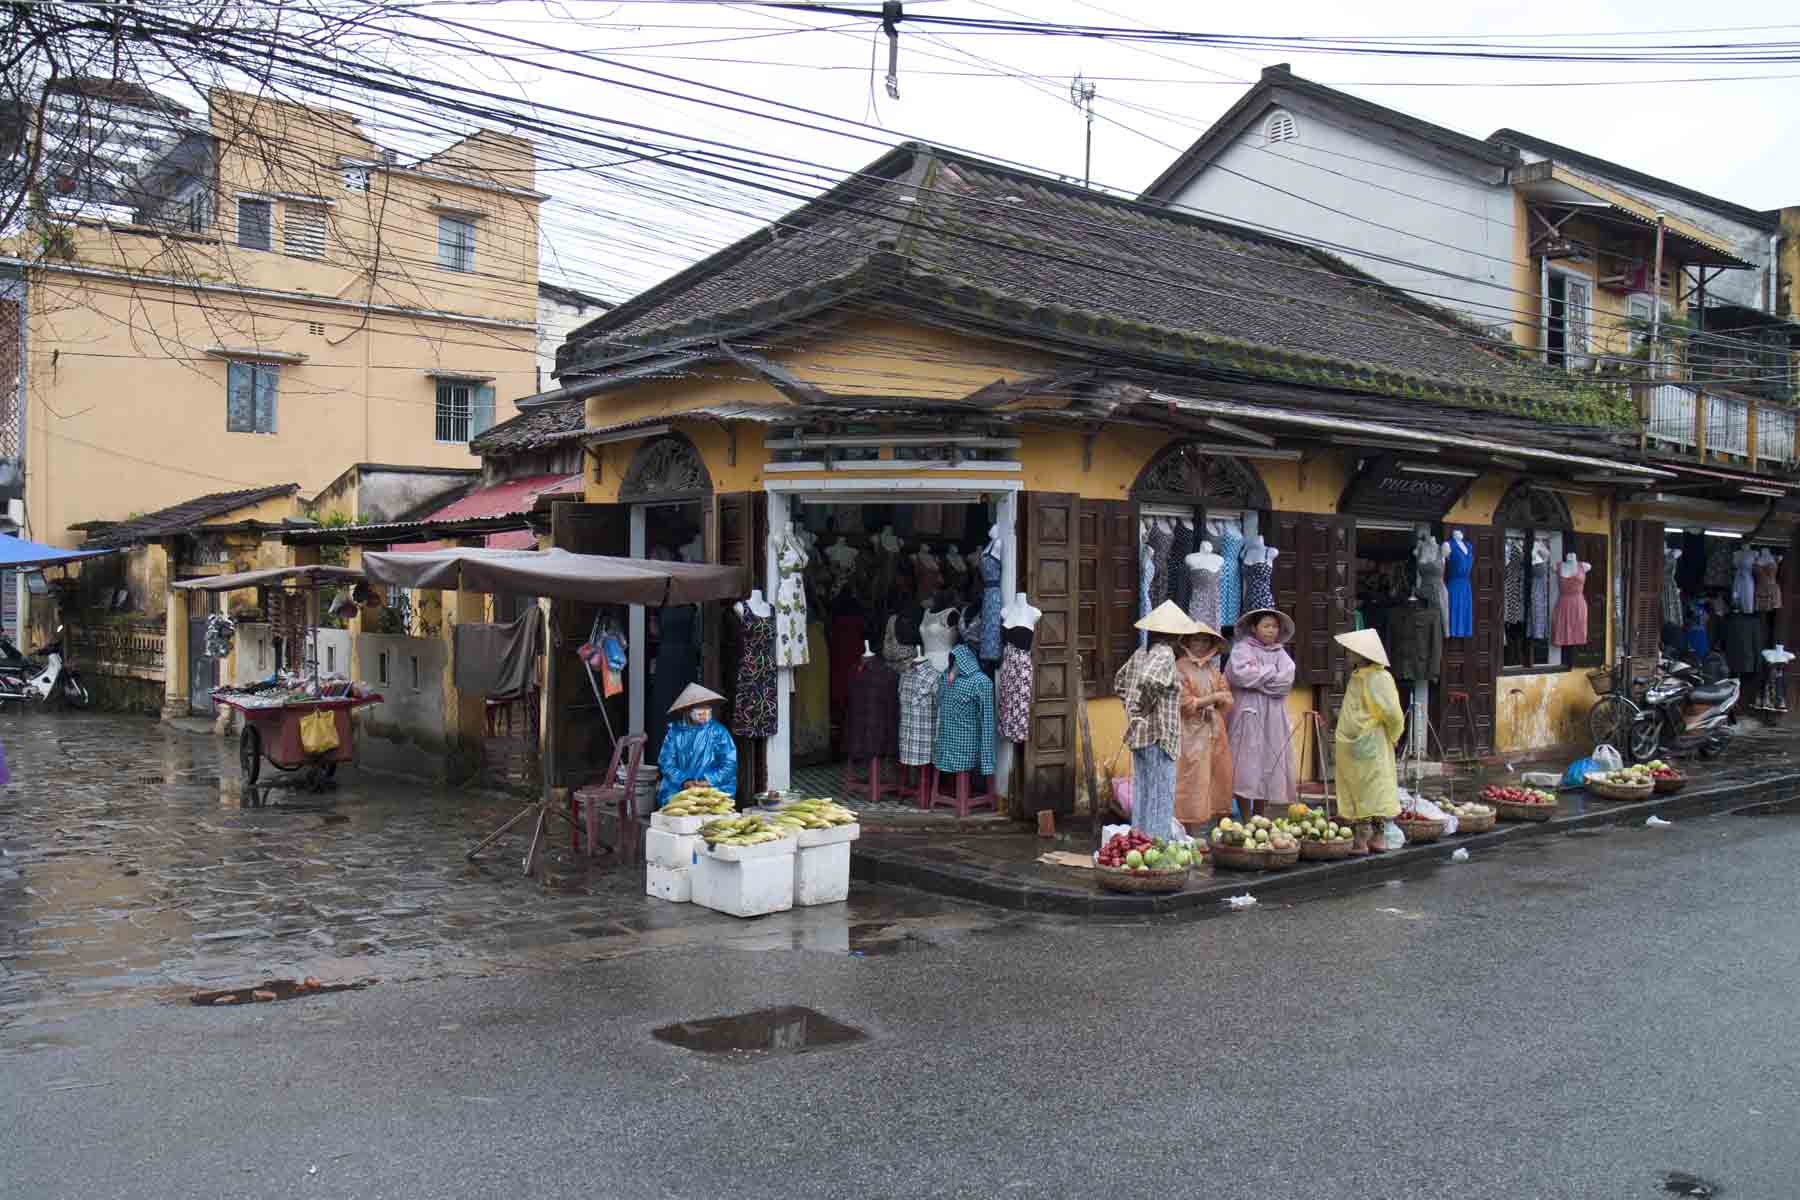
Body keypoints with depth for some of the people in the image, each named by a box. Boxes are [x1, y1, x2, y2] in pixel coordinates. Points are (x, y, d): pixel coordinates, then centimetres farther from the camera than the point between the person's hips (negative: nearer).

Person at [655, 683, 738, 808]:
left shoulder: (718, 731, 0)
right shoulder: (675, 731, 6)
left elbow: (730, 763, -3)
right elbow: (665, 761, 2)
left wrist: (708, 781, -17)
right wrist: (684, 781, -14)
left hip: (713, 787, -2)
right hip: (678, 787, 2)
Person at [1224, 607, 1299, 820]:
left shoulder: (1281, 654, 14)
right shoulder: (1242, 649, 2)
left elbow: (1286, 682, -3)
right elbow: (1239, 674, -17)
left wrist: (1257, 677, -8)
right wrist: (1271, 672, -5)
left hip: (1273, 718, 4)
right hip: (1248, 715, -4)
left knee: (1268, 767, 4)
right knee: (1247, 768, -7)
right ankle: (1246, 822, -2)